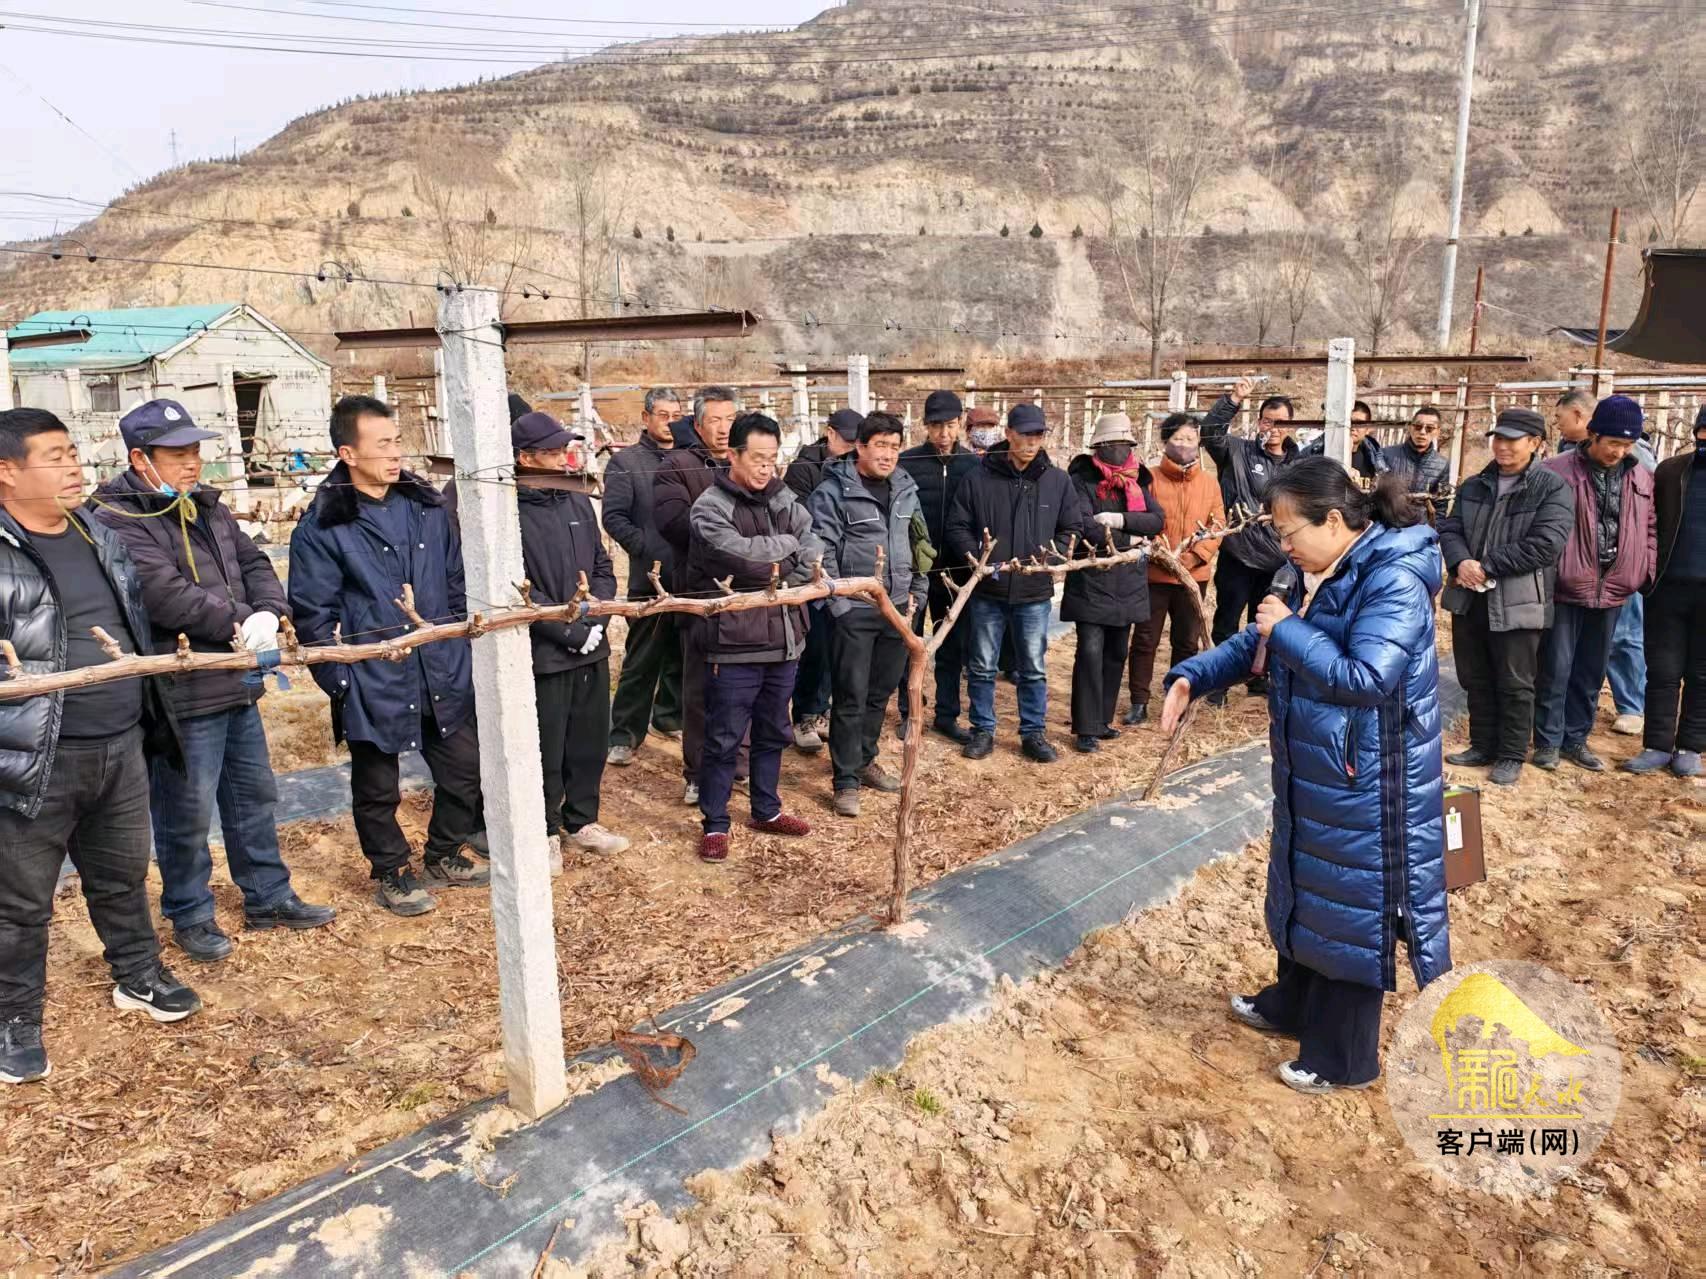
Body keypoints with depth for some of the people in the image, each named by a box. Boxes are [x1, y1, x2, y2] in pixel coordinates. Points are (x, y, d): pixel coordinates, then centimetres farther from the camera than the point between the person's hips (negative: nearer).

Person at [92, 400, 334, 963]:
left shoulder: (208, 508, 13)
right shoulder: (119, 521, -15)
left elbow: (253, 563, 8)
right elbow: (164, 593, -26)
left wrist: (268, 612, -12)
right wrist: (240, 622, -21)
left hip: (237, 684, 9)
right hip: (181, 695, -8)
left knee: (254, 795, 18)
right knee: (186, 813, 4)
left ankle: (268, 897, 33)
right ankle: (190, 916, 23)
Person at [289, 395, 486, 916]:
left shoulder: (427, 505, 4)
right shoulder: (322, 527, -11)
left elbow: (458, 581, 12)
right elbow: (312, 614, -8)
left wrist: (465, 650, 9)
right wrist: (339, 681, -11)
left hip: (443, 674, 5)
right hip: (374, 683, -4)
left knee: (465, 770, 14)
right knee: (377, 789, 12)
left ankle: (444, 855, 37)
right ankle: (391, 873, 33)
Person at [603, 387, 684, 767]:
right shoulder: (626, 462, 0)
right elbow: (614, 517, -7)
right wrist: (648, 549, -16)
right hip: (650, 578, -4)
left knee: (681, 655, 15)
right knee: (641, 661, -1)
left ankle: (670, 715, 31)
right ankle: (624, 734, 6)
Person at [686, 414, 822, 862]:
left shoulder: (783, 498, 8)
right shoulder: (710, 506, -10)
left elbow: (814, 551, 4)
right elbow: (741, 555, -25)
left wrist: (785, 582, -12)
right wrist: (787, 544, -9)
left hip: (783, 639, 6)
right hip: (734, 644, -6)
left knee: (773, 733, 19)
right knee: (724, 739, 4)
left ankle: (766, 810, 36)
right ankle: (715, 824, 19)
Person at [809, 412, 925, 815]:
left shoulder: (906, 490, 10)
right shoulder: (832, 492, -10)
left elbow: (919, 544, 19)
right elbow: (822, 553, -12)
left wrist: (916, 593, 12)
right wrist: (839, 604, -15)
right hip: (853, 611, -6)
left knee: (880, 692, 16)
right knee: (851, 697, -1)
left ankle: (864, 761, 32)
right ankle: (846, 781, 9)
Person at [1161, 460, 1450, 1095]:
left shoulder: (1393, 580, -22)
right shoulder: (1319, 576, 5)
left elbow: (1364, 678, -30)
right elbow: (1256, 644, 12)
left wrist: (1288, 629, -21)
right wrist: (1190, 677, -1)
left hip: (1364, 786, -9)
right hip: (1311, 774, 9)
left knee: (1353, 907, 5)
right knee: (1303, 889, 23)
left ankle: (1343, 1057, 23)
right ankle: (1294, 1004, 45)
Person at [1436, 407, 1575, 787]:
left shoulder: (1552, 488, -6)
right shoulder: (1473, 486, 13)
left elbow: (1546, 544, -16)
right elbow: (1450, 529, 6)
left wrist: (1487, 567, -17)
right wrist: (1461, 562, -15)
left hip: (1517, 602, -5)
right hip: (1469, 598, 6)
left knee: (1514, 683, 4)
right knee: (1475, 679, 15)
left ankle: (1512, 755, 17)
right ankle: (1483, 745, 29)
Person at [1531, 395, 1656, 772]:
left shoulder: (1641, 478, 8)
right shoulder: (1556, 472, -9)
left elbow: (1650, 528, 16)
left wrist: (1647, 572, 6)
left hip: (1611, 592, 5)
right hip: (1564, 590, -5)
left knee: (1591, 672, 13)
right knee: (1555, 670, 0)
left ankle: (1576, 739, 25)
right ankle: (1548, 741, 12)